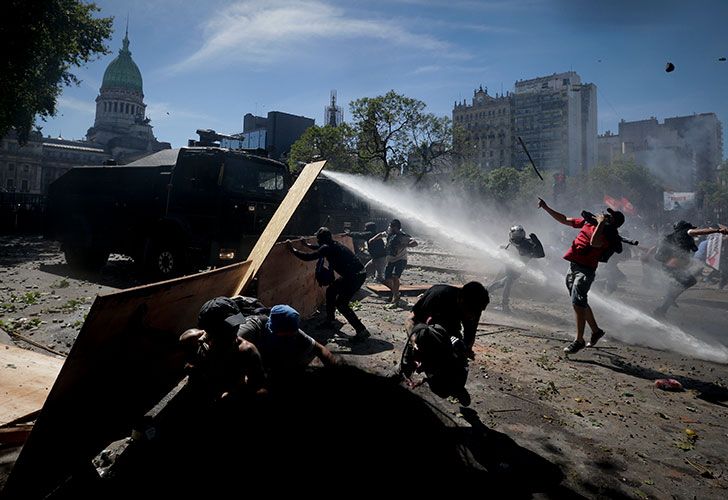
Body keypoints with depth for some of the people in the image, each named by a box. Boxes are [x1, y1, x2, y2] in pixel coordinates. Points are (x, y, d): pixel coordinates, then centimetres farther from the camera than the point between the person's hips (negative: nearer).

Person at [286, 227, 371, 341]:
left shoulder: (327, 248, -15)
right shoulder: (333, 245, 13)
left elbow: (308, 257, -17)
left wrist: (292, 249, -6)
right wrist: (307, 245, 42)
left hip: (355, 276, -10)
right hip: (350, 275, 10)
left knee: (341, 304, -6)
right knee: (331, 290, 21)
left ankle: (361, 330, -6)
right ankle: (329, 321, 34)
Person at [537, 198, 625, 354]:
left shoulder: (609, 234, -11)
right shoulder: (588, 221, 10)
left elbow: (594, 242, -33)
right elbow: (564, 220, 17)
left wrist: (601, 223, -20)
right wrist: (546, 208, 13)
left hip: (585, 271, -8)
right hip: (573, 266, 8)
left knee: (578, 303, -12)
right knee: (580, 302, 17)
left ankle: (579, 340, -2)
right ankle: (596, 331, 35)